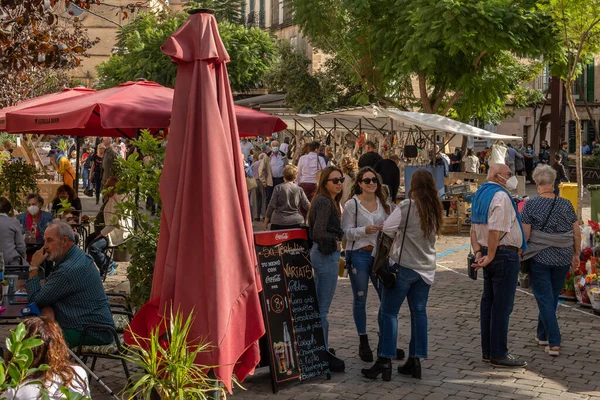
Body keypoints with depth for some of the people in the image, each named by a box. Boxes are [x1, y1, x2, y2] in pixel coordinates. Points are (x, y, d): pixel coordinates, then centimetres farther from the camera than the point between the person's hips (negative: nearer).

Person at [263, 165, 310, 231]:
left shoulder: (278, 188, -2)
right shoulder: (299, 189, 4)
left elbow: (271, 206, -3)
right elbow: (307, 206, 3)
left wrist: (265, 223, 3)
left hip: (279, 223, -2)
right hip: (297, 222, 2)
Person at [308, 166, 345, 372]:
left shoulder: (330, 201, 13)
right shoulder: (324, 202, -18)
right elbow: (319, 233, -27)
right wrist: (335, 241, -11)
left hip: (323, 254, 11)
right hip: (326, 255, -11)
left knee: (320, 306, 18)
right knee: (322, 307, -4)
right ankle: (323, 353, 2)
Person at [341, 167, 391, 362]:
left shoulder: (383, 204, 9)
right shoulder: (351, 204, -5)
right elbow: (346, 231, -9)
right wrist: (364, 230, -24)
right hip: (358, 254, -4)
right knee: (360, 299, 5)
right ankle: (363, 342, 16)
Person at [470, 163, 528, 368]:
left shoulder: (480, 194, 15)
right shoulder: (501, 196, -15)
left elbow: (474, 228, 14)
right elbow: (495, 231, -23)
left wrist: (478, 252, 6)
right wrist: (490, 257, -18)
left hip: (490, 254, 10)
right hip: (504, 254, -10)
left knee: (488, 303, 12)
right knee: (502, 306, -5)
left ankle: (487, 351, 19)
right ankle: (498, 353, -1)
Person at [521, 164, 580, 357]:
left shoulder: (531, 205, -9)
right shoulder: (566, 204, -1)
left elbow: (525, 235, -10)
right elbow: (577, 234, 2)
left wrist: (520, 255, 2)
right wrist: (576, 254, 15)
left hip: (539, 258, -3)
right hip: (562, 259, 3)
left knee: (544, 299, 1)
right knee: (552, 297, 17)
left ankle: (554, 342, -6)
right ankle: (542, 335, 32)